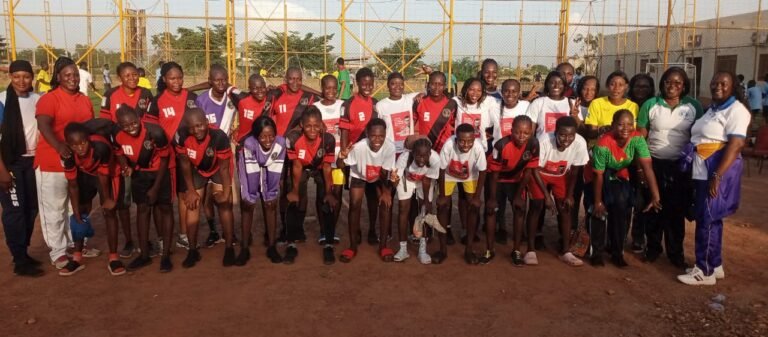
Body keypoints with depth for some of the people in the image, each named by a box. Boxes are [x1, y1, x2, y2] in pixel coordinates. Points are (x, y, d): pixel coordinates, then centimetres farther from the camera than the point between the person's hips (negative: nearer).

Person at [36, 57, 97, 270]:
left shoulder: (85, 100, 11)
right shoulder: (49, 99, -10)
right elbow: (43, 125, -25)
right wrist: (59, 146, -41)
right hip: (53, 163, -6)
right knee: (55, 210, 3)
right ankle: (58, 252, 13)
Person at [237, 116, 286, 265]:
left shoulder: (280, 143, -31)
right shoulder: (248, 144, -38)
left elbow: (276, 171, -22)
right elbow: (247, 171, -31)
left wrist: (272, 195, -17)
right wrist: (248, 196, -26)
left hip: (269, 172, 2)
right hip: (251, 173, -2)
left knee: (271, 205, -4)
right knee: (247, 206, -6)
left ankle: (271, 247, 5)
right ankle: (245, 248, 3)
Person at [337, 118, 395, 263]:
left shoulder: (390, 147, -34)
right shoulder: (359, 147, -38)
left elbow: (384, 173, -19)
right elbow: (341, 166, -27)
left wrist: (385, 191, -24)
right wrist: (342, 157, -48)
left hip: (379, 178, 1)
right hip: (359, 176, -1)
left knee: (385, 203, -14)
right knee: (355, 205, -13)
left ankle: (383, 246, 0)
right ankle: (353, 246, 1)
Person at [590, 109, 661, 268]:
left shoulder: (637, 139, -24)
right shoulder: (604, 144, -31)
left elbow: (647, 167, -32)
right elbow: (599, 175, -23)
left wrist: (655, 197, -39)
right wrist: (598, 201, -17)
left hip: (620, 175, 3)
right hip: (602, 175, -3)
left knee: (621, 208, -9)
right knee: (599, 211, -13)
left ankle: (617, 252, 8)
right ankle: (597, 252, 5)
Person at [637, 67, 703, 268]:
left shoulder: (694, 106, -1)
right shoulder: (650, 105, -2)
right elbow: (640, 136, 0)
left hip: (681, 165, 0)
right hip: (654, 163, 0)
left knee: (677, 210, 7)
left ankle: (675, 251, 21)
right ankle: (652, 247, 25)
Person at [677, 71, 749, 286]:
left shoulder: (736, 110, -11)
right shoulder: (712, 108, 16)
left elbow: (735, 146, -20)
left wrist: (716, 176, -26)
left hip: (717, 171, -8)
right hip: (702, 171, 8)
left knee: (707, 220, -4)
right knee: (710, 219, 14)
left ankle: (705, 271, 6)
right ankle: (714, 266, 25)